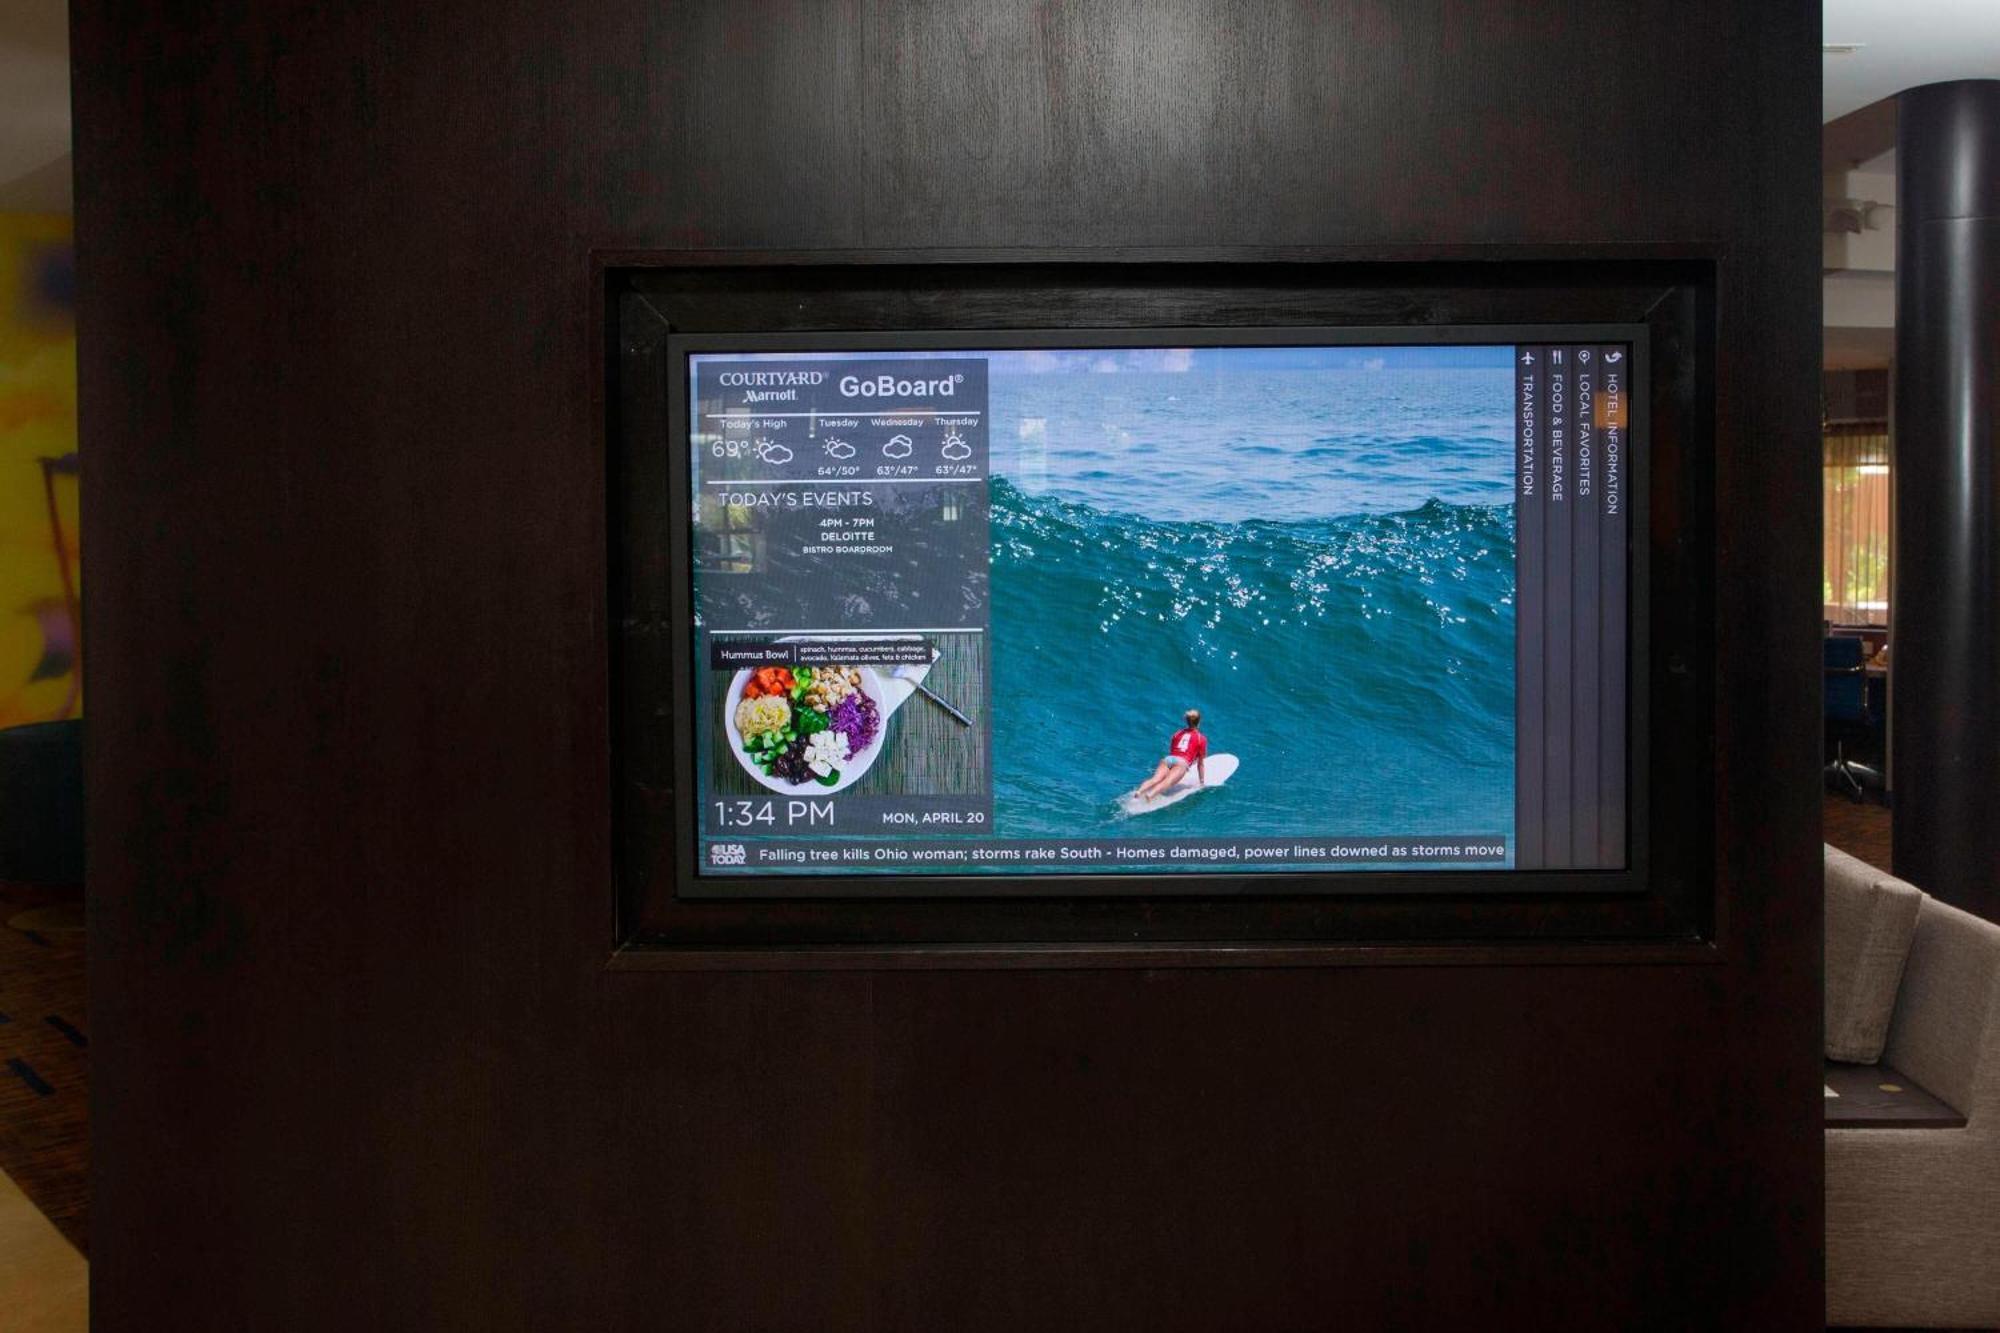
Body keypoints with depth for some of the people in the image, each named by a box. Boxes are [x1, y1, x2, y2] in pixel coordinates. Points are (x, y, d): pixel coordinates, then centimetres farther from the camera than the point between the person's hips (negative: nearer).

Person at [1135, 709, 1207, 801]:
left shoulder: (1178, 733, 31)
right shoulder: (1201, 738, 19)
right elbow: (1200, 764, 20)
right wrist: (1202, 782, 29)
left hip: (1167, 759, 4)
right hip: (1181, 762, -4)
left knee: (1155, 780, -21)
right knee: (1167, 782, -28)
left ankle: (1139, 792, -51)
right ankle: (1150, 795, -57)